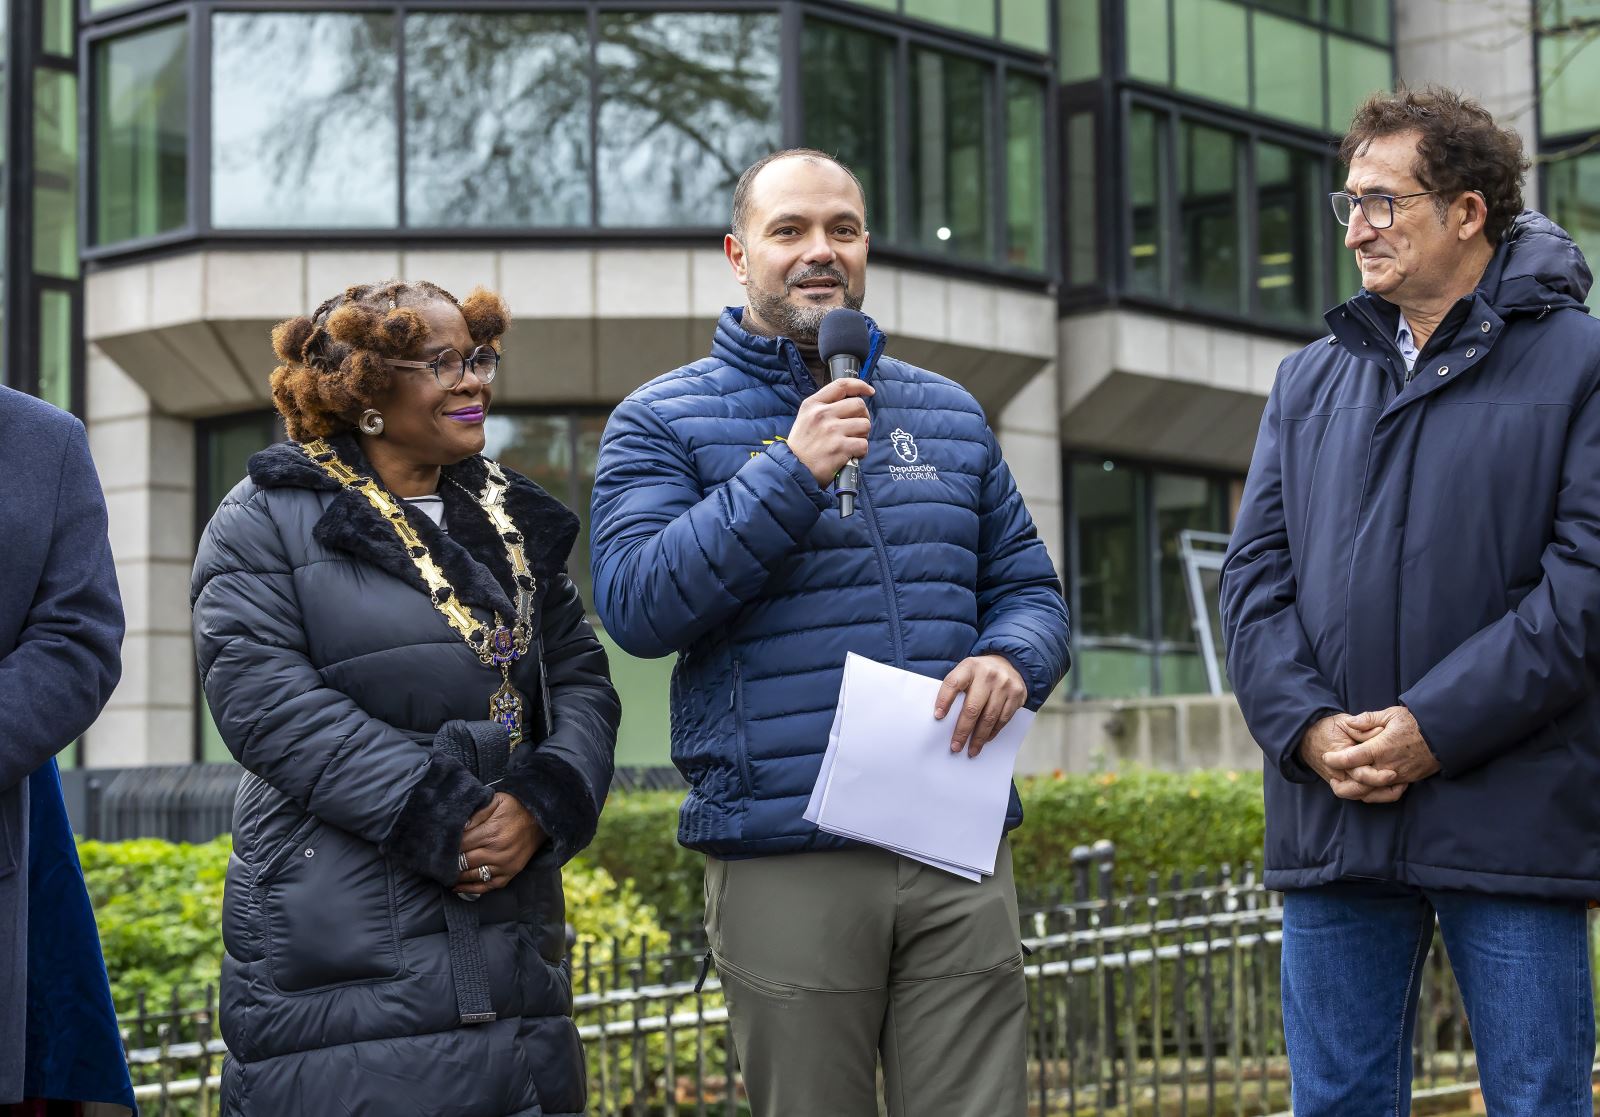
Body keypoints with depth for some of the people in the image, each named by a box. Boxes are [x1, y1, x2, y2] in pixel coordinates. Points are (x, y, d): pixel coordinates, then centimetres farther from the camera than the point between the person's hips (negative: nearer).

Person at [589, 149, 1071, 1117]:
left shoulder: (948, 412, 16)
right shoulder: (665, 421, 4)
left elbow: (1029, 586, 19)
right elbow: (636, 607, -10)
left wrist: (1011, 659, -5)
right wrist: (790, 471, -16)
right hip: (786, 866, -3)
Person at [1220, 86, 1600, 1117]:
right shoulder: (1310, 382, 17)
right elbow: (1255, 573, 10)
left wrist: (1434, 729, -15)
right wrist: (1307, 724, -8)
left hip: (1512, 823, -4)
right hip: (1332, 820, 4)